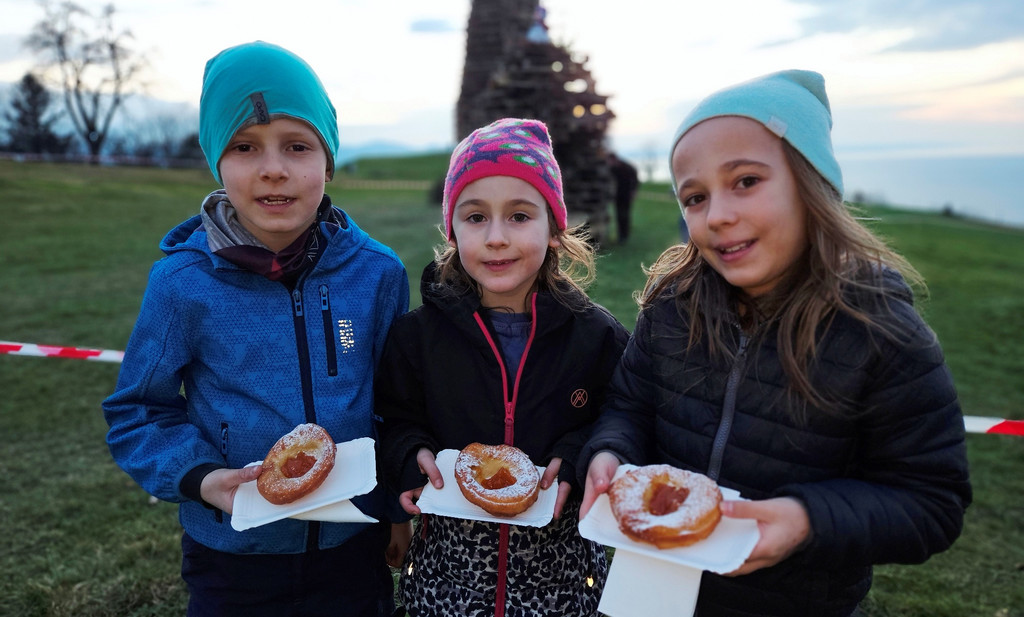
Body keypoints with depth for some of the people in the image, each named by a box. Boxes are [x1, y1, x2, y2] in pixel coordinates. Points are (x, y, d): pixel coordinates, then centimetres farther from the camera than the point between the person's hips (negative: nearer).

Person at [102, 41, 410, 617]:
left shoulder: (378, 272, -10)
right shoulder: (183, 283, -14)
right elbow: (137, 412, -2)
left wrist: (399, 507, 8)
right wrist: (200, 478, -19)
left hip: (355, 548, 1)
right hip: (232, 555, -1)